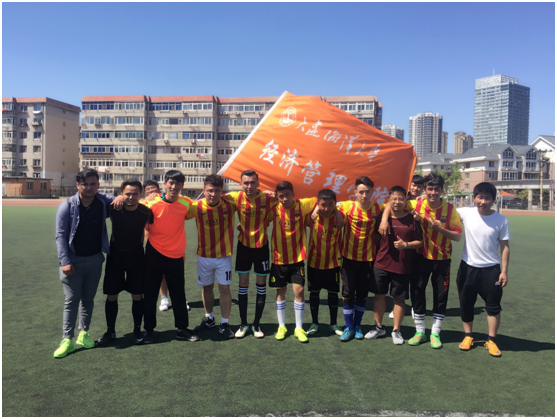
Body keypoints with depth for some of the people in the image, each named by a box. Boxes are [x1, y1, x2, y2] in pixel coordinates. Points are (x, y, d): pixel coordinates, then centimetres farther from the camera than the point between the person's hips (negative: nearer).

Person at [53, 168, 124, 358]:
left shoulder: (103, 201, -3)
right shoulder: (67, 205, -9)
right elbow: (60, 235, -9)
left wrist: (121, 197, -14)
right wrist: (65, 261, -14)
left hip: (95, 259, 3)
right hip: (73, 261, -3)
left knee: (88, 299, 13)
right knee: (71, 300, 3)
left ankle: (83, 333, 26)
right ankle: (67, 339, 11)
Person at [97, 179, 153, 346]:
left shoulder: (146, 212, -15)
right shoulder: (113, 209, -16)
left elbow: (152, 226, 5)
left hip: (137, 257, 0)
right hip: (115, 256, 1)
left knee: (137, 296, 5)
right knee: (111, 296, 7)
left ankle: (137, 330, 22)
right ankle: (110, 331, 24)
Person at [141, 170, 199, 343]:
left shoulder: (186, 203, -5)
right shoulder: (153, 203, -12)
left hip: (176, 257, 2)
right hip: (154, 254, -1)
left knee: (179, 294, 10)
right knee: (150, 293, 8)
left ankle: (182, 328, 24)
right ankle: (149, 329, 25)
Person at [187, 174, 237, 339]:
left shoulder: (230, 203, -12)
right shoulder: (197, 207, -13)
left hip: (224, 255, -1)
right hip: (204, 256, 1)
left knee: (224, 288, 3)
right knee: (207, 287, 16)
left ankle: (225, 324, 17)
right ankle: (209, 319, 36)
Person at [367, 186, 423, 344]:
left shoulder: (412, 219, -3)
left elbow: (420, 242, 0)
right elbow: (375, 236, 11)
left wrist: (406, 245, -16)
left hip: (402, 266, -2)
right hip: (381, 264, 2)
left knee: (399, 298, 7)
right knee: (379, 295, 10)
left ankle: (396, 330, 23)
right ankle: (378, 327, 27)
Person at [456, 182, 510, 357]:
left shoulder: (501, 220, -7)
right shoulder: (466, 213, -6)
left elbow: (505, 247, -3)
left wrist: (504, 272, -6)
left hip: (491, 270, -1)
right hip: (468, 268, 1)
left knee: (493, 307, 5)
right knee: (466, 305, 12)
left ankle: (491, 341, 22)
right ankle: (468, 336, 30)